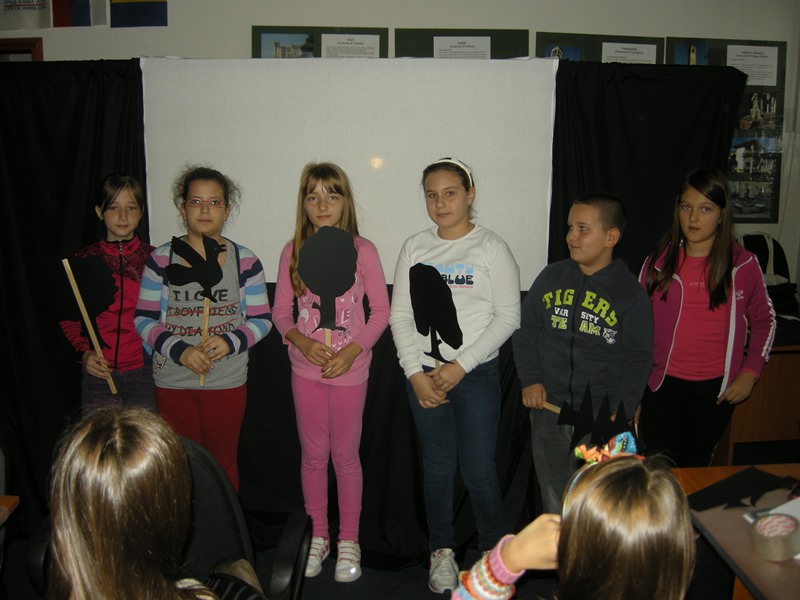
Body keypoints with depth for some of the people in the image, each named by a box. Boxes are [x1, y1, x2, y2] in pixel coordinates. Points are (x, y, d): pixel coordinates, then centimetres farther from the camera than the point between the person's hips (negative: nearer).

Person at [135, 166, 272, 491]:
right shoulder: (161, 259, -2)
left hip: (227, 381, 0)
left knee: (223, 460, 13)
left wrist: (231, 341, -19)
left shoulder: (244, 260, -2)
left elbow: (262, 320, 0)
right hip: (172, 381, 1)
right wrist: (179, 350, -17)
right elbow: (144, 319, -1)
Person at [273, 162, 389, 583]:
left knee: (345, 455, 8)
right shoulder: (293, 251, 0)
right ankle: (318, 536, 31)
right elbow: (281, 310, 5)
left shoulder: (362, 249, -6)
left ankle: (349, 540, 27)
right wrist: (301, 341, -14)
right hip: (306, 368, 2)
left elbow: (381, 310, -3)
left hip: (349, 369, -2)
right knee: (313, 454, 13)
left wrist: (352, 350, -15)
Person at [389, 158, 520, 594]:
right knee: (437, 467, 12)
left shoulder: (491, 248, -3)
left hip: (476, 374, -2)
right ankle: (442, 551, 29)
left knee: (479, 470, 0)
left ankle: (493, 552, 23)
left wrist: (460, 366, -12)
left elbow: (508, 316, -7)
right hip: (423, 374, 3)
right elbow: (400, 315, 4)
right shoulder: (415, 247, 6)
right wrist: (416, 372, -5)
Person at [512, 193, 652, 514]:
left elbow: (638, 358, -2)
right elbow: (526, 331, 9)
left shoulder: (630, 292, -2)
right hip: (548, 407, 3)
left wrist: (623, 410, -13)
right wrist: (530, 379, -3)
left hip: (602, 415, -2)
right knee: (554, 498, 13)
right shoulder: (551, 276, 6)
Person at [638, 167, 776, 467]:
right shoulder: (658, 263, -2)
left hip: (717, 389, 1)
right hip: (663, 386, 0)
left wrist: (750, 373, -1)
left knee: (696, 467, 14)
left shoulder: (743, 265, -2)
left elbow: (764, 320, 10)